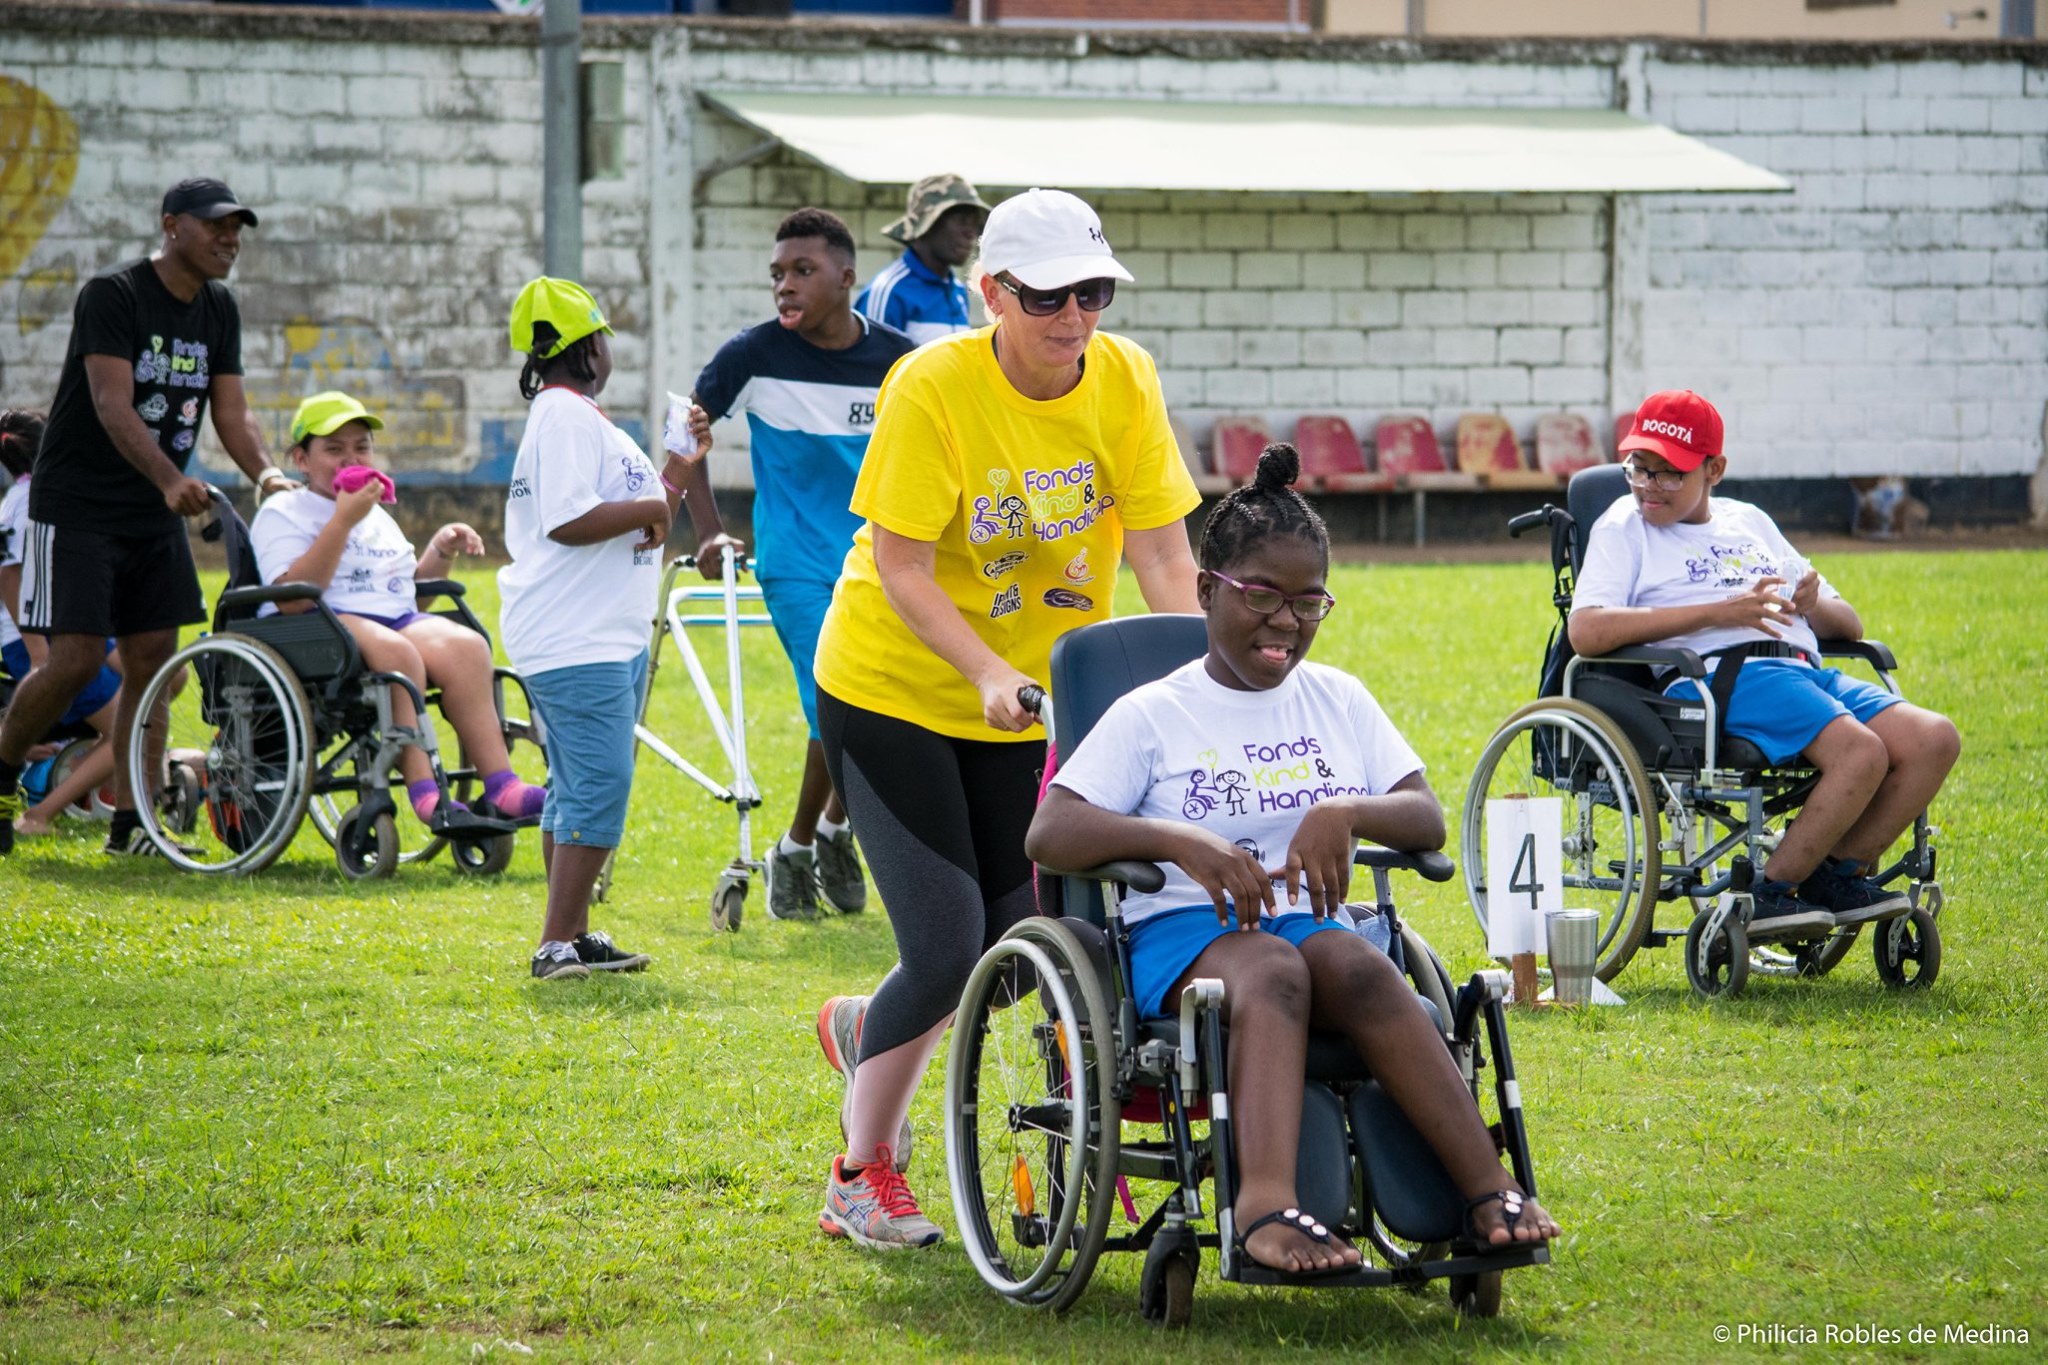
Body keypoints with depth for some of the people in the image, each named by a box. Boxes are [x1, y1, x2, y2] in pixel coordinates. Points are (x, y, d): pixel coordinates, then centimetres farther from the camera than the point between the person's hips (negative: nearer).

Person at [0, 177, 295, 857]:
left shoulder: (218, 310, 7)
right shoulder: (112, 295, -16)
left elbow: (230, 410, 5)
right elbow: (113, 406, -25)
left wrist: (265, 473, -16)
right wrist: (171, 480, -39)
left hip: (155, 516, 7)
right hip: (78, 509, -7)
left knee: (151, 661, 1)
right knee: (77, 660, -12)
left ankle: (128, 824, 6)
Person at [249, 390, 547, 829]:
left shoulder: (377, 516, 28)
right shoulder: (282, 513, 4)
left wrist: (441, 552, 13)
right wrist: (343, 520, -15)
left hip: (398, 621, 6)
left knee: (465, 646, -25)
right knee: (393, 650, -37)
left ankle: (500, 786, -35)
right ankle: (424, 793, -41)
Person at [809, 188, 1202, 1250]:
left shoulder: (1124, 382, -9)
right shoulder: (932, 388, -21)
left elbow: (1160, 552, -10)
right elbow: (900, 568, -22)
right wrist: (990, 673, -34)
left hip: (1032, 701, 5)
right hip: (894, 688, -5)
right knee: (947, 947, -12)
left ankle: (866, 1032, 37)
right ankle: (862, 1173, 9)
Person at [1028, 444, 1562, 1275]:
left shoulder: (1339, 701, 20)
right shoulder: (1152, 716, 7)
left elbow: (1428, 821, 11)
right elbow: (1048, 834, -6)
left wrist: (1348, 813, -12)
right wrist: (1180, 841, -23)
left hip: (1314, 924, 3)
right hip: (1186, 934, -3)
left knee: (1356, 966, -34)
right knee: (1271, 969, -38)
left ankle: (1487, 1192, -47)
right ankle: (1268, 1206, -62)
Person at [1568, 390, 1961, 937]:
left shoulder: (1751, 522, 27)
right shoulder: (1623, 528, 10)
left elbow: (1849, 624, 27)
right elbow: (1587, 632, -10)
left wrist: (1813, 605, 0)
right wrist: (1719, 612, -14)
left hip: (1804, 668, 7)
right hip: (1717, 676, -7)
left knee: (1935, 739, -14)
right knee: (1861, 752, -29)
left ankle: (1837, 872, -3)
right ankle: (1768, 893, -17)